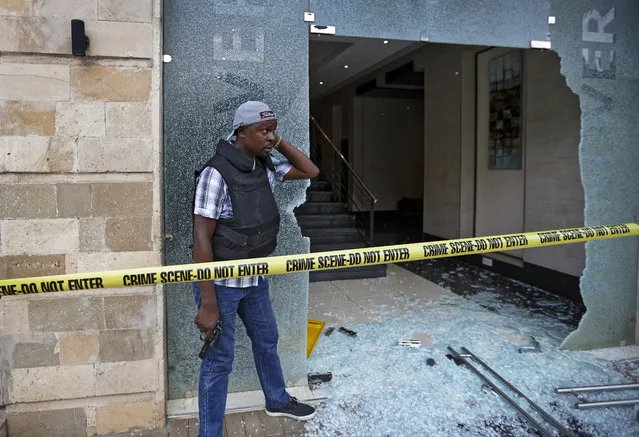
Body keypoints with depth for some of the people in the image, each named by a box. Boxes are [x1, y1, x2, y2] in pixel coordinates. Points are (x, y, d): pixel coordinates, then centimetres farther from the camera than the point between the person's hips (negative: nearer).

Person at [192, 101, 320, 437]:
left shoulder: (266, 167, 0)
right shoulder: (217, 172, -22)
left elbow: (310, 171, 11)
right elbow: (201, 239, -23)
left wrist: (279, 143, -3)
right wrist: (208, 304, -23)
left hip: (255, 279, 8)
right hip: (221, 281, -8)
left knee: (266, 339, 25)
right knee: (219, 361, 4)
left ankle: (277, 401, 50)